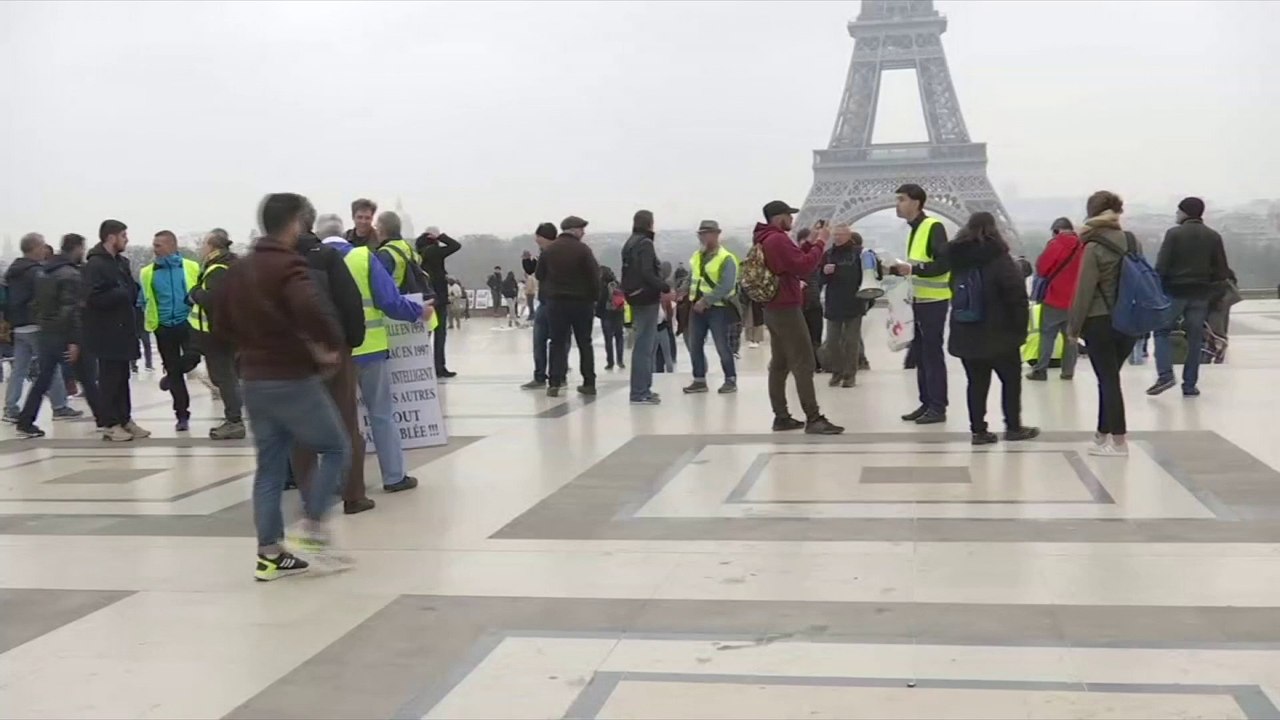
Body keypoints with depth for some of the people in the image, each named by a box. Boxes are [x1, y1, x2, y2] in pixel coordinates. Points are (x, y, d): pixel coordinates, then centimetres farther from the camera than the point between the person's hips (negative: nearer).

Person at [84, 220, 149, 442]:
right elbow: (95, 298, -22)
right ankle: (109, 424, 2)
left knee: (122, 376, 12)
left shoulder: (121, 262, 14)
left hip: (123, 328, 8)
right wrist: (122, 293, -12)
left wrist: (131, 292, 0)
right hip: (106, 331, -8)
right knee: (110, 378, -4)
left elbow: (130, 289, 22)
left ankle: (124, 419, 19)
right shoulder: (95, 265, -13)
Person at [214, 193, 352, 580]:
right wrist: (331, 345, -17)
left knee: (270, 466, 11)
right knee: (336, 448, 7)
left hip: (254, 380, 8)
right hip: (293, 379, -8)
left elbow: (221, 324, 18)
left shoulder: (239, 269, 13)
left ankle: (269, 554, 12)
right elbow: (312, 310, -33)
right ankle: (314, 530, 1)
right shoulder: (288, 265, -14)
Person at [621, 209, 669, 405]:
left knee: (649, 344, 18)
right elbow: (647, 273, -23)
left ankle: (643, 388, 23)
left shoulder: (630, 243, 15)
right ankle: (639, 393, -6)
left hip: (635, 298, 10)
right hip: (647, 299, -10)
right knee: (644, 346, -7)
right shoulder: (645, 244, -13)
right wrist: (666, 288, -21)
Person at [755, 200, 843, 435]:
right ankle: (813, 419, -13)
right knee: (803, 364, -11)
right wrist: (820, 243, -12)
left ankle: (781, 417, 11)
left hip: (773, 309, 11)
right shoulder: (778, 239, -16)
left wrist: (810, 243, 8)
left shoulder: (765, 241, 17)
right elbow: (804, 267, -21)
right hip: (787, 309, -11)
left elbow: (793, 262, 18)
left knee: (779, 364, 10)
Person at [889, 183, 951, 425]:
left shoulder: (934, 227, -14)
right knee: (920, 353, 11)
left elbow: (944, 263, -21)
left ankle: (938, 408, -1)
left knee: (932, 353, -6)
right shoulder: (914, 229, 14)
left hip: (933, 301, -9)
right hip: (918, 300, 9)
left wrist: (913, 269, -27)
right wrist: (899, 269, 9)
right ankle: (926, 404, 18)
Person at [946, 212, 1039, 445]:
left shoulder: (958, 260, 4)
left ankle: (978, 430, 6)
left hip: (966, 334, 5)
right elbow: (1017, 298, -14)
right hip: (998, 334, -5)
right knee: (1011, 378, 11)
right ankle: (1013, 427, 15)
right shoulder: (1000, 260, -12)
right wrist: (1020, 330, -6)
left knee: (977, 382, 9)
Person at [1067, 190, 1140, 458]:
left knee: (1108, 380, 0)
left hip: (1100, 322, -6)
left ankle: (1118, 441, 1)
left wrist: (1074, 326, -5)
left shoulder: (1094, 248, -13)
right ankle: (1103, 434, 25)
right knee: (1110, 377, 17)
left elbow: (1084, 291, -13)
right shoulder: (1132, 243, 6)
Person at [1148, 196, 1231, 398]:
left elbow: (1161, 266, -12)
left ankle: (1165, 374, -8)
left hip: (1175, 291, -3)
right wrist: (1212, 287, 16)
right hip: (1201, 294, 3)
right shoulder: (1213, 236, 3)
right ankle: (1190, 384, 9)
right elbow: (1222, 270, 3)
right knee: (1195, 338, 9)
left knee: (1162, 331, 10)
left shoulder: (1174, 233, -8)